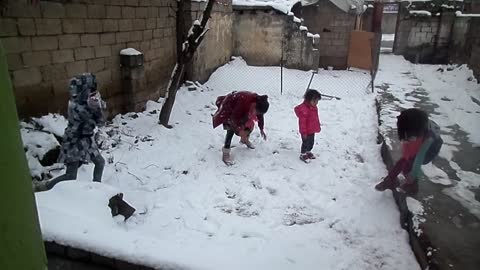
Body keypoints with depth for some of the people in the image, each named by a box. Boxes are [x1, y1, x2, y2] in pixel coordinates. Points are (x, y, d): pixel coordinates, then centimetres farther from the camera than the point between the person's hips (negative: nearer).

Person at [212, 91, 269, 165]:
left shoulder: (259, 102, -19)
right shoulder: (244, 101, -42)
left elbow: (260, 115, 0)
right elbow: (235, 117, -34)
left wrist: (261, 129, 6)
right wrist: (240, 129, -33)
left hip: (239, 108, 7)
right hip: (229, 107, -7)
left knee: (250, 124, 3)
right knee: (231, 128, -21)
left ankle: (245, 139, 33)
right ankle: (225, 153, -20)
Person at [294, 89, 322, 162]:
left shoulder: (314, 107, 3)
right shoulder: (303, 109, -27)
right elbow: (302, 121, -24)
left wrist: (318, 127, 19)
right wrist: (304, 132, -21)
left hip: (312, 130, 9)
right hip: (306, 131, -9)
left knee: (311, 142, 21)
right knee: (306, 143, 4)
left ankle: (308, 152, 42)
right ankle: (303, 154, 21)